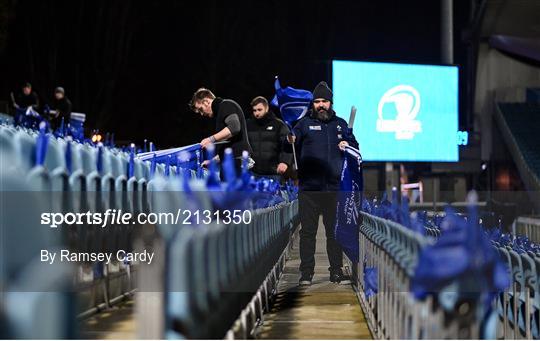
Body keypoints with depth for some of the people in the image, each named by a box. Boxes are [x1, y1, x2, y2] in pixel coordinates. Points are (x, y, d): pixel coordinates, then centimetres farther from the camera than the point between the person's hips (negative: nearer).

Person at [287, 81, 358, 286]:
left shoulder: (340, 124, 14)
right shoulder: (305, 124, 5)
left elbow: (355, 146, 21)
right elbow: (293, 142, -8)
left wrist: (347, 145, -2)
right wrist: (290, 140, -32)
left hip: (334, 188, 2)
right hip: (309, 188, -2)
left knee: (335, 231, 7)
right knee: (308, 231, 0)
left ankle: (337, 271, 13)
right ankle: (306, 273, 4)